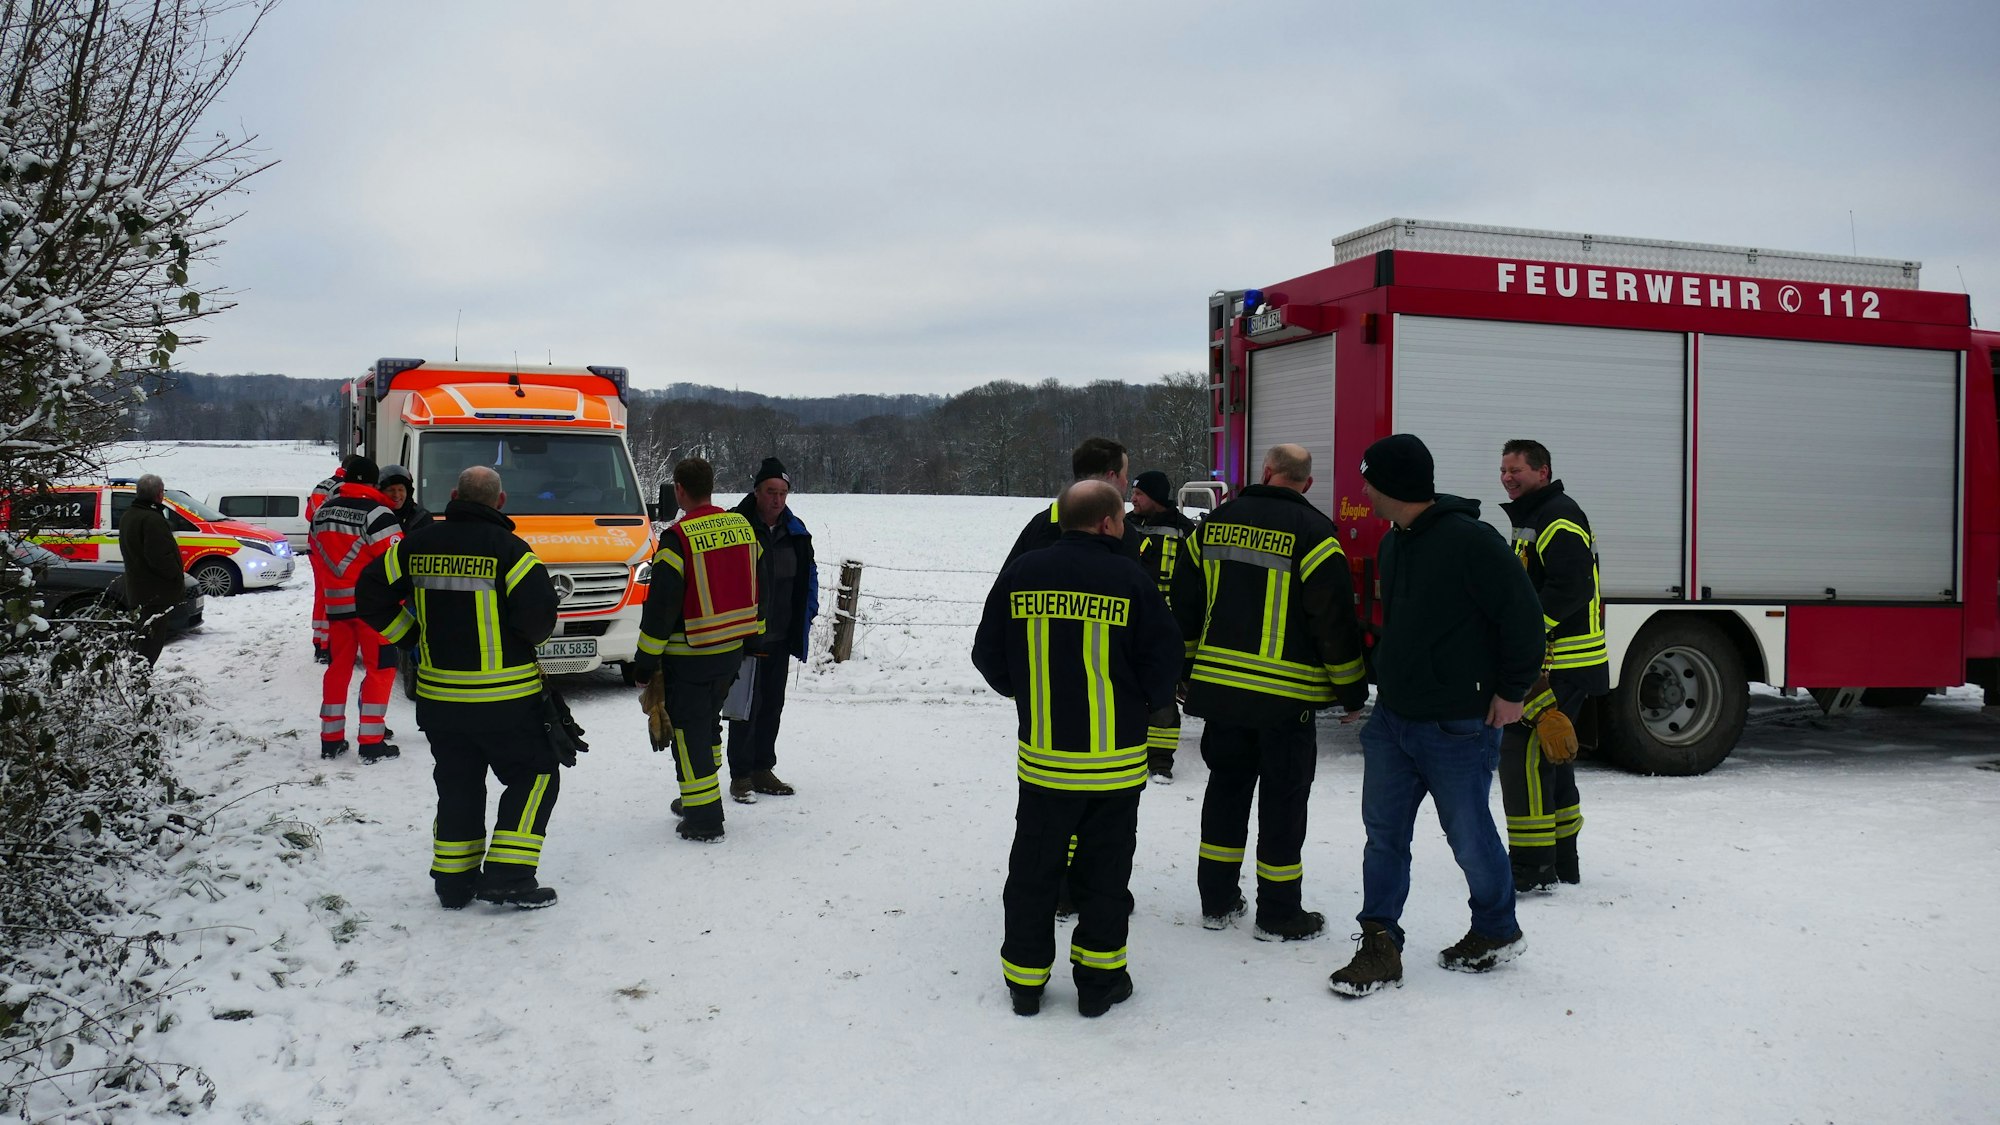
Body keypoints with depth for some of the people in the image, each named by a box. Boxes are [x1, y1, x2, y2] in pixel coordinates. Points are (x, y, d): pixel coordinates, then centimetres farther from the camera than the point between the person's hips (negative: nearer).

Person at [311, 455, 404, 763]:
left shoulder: (322, 512, 10)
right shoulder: (375, 512, -14)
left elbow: (318, 559, 17)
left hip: (336, 604, 6)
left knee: (338, 667, 15)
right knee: (380, 669, 1)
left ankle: (331, 740, 18)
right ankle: (372, 743, -2)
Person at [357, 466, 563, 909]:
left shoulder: (417, 545, 2)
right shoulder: (507, 549, -13)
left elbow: (371, 593, 7)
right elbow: (539, 615, -19)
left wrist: (411, 637, 15)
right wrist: (529, 637, 4)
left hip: (438, 697, 5)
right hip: (504, 697, -5)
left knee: (456, 784, 18)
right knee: (533, 775, 8)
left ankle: (454, 881, 21)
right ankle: (507, 877, 0)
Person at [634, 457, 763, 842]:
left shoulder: (677, 538, -19)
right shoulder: (742, 526, 3)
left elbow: (661, 606, -18)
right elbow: (756, 588, 12)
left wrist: (645, 662, -10)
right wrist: (754, 638, 23)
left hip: (689, 655, -7)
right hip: (732, 650, 7)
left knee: (690, 732, 2)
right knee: (709, 721, 23)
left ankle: (703, 818, 4)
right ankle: (699, 798, 35)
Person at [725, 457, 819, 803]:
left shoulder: (795, 531, 7)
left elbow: (808, 575, 19)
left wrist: (807, 614, 11)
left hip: (781, 637, 6)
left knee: (772, 704, 13)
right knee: (747, 705, -4)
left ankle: (762, 770, 24)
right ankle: (741, 776, 6)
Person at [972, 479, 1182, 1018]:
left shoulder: (1020, 575, -4)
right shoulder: (1131, 580, -12)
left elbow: (989, 656, 3)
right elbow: (1164, 663, -8)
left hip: (1041, 756, 2)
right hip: (1115, 761, -2)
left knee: (1033, 869, 14)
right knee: (1105, 871, 12)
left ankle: (1025, 979, 22)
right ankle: (1099, 979, 20)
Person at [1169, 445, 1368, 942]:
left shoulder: (1215, 524, 6)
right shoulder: (1313, 533, -10)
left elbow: (1186, 606, 12)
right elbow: (1336, 620, -11)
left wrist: (1187, 671, 22)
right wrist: (1352, 689, -1)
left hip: (1220, 687, 5)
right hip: (1286, 696, -4)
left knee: (1226, 787, 16)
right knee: (1283, 800, 5)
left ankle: (1217, 900, 23)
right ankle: (1279, 914, 12)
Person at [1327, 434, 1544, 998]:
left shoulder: (1470, 539, -18)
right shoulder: (1394, 543, 10)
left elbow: (1523, 616, -16)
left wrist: (1511, 691, -12)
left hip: (1458, 725, -8)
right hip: (1391, 718, 8)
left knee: (1469, 836, 7)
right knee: (1384, 832, 7)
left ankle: (1498, 931, 30)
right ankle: (1380, 945, 15)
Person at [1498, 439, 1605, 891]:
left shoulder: (1559, 517, -14)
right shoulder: (1531, 519, 20)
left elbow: (1571, 587, -24)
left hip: (1560, 665, -11)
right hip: (1549, 662, 11)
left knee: (1523, 755, -12)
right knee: (1549, 757, 16)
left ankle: (1532, 867, -8)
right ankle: (1561, 862, 25)